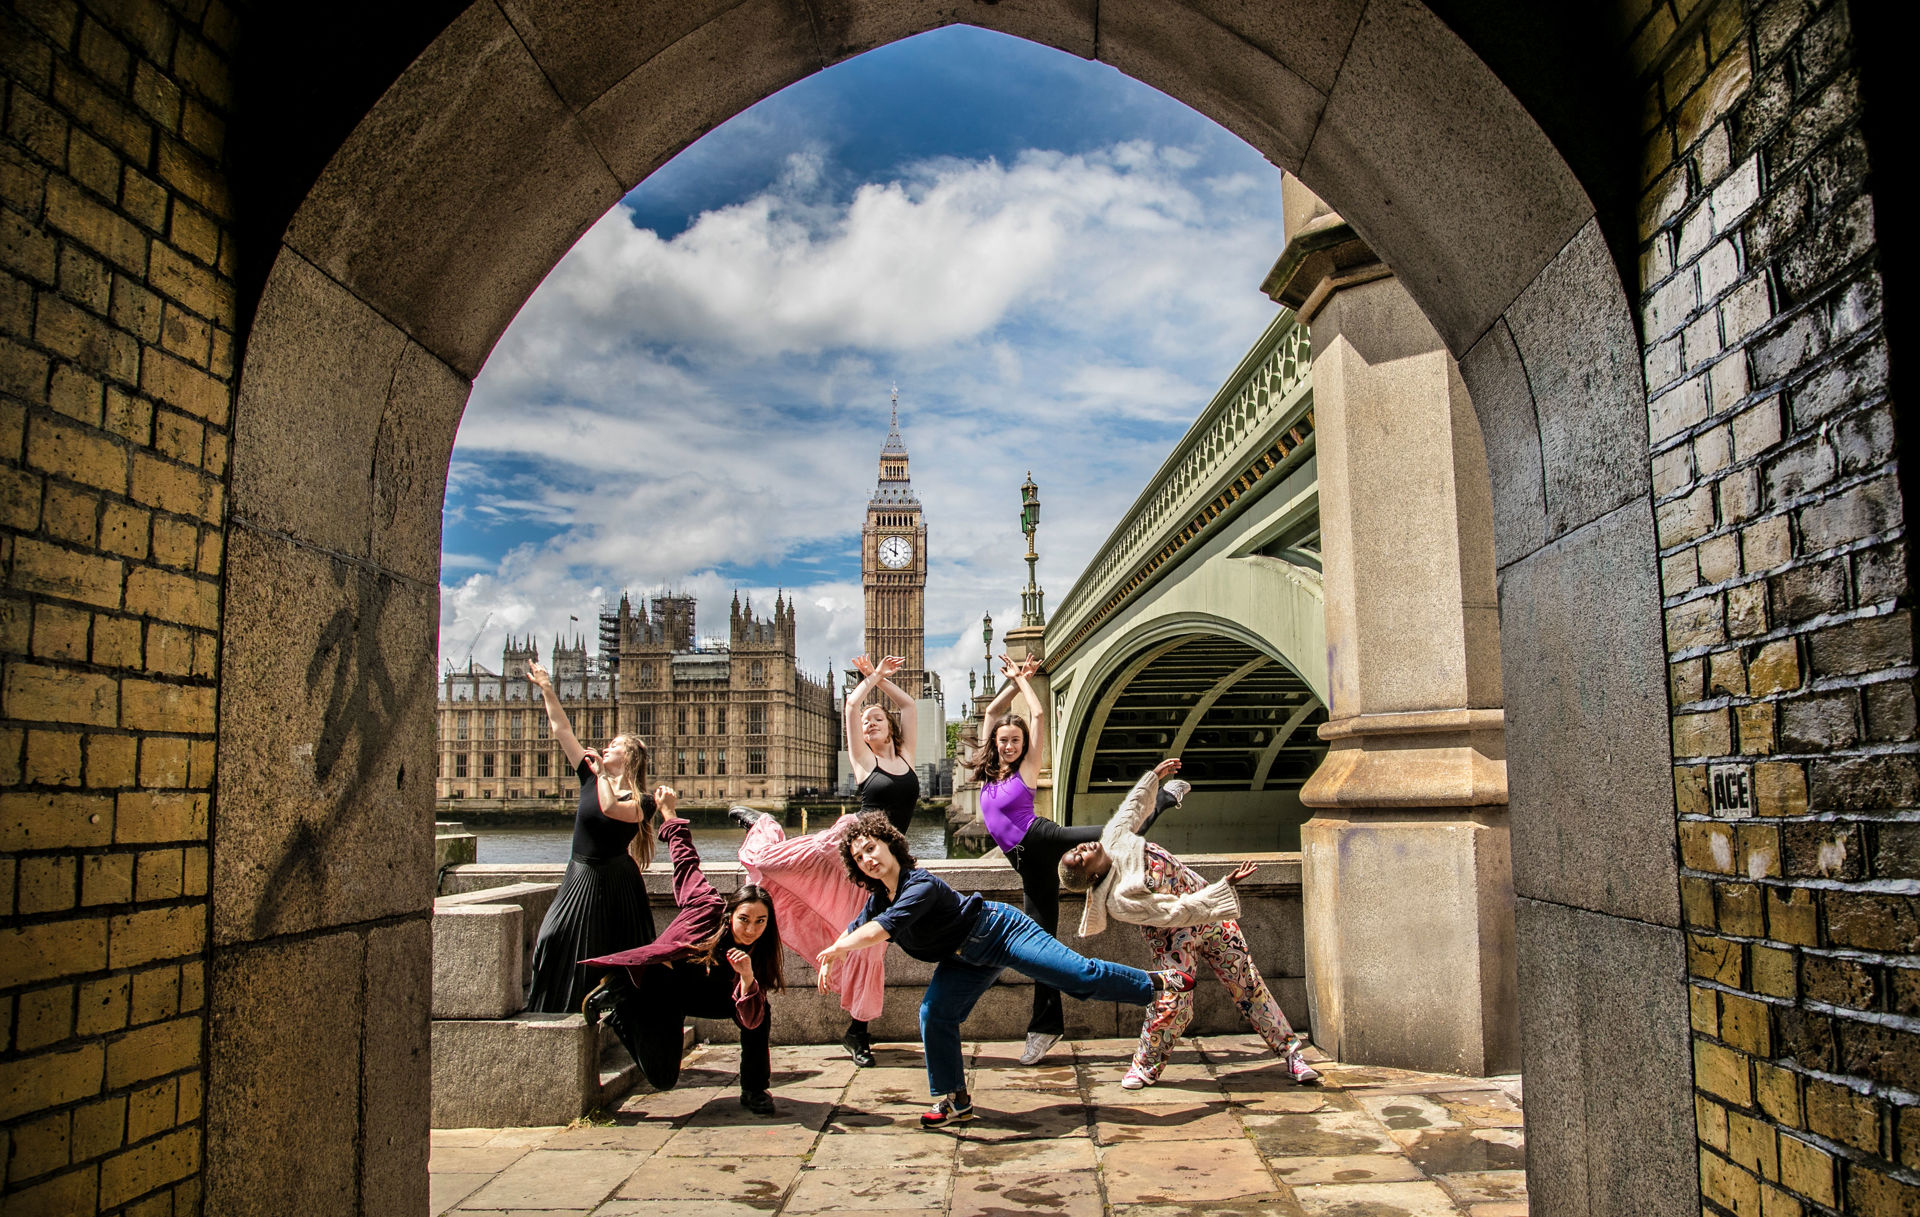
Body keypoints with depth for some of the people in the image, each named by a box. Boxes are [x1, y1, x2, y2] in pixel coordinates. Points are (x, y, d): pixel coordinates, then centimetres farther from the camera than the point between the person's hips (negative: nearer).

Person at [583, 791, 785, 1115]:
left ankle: (753, 1090, -1)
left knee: (758, 1012, -20)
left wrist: (747, 978, -47)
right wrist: (668, 811, -3)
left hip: (697, 995, 3)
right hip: (655, 985, -3)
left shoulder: (758, 955, -18)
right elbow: (686, 858, -11)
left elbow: (749, 1021, -28)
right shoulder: (706, 906, -27)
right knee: (662, 1079, -6)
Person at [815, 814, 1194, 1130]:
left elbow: (879, 931, -40)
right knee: (934, 1015, -2)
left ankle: (1156, 981, 3)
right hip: (967, 959, 9)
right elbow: (855, 930, 16)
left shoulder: (920, 886, -30)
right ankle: (956, 1101, 12)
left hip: (999, 931, -9)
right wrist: (832, 962, 3)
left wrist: (835, 949, -31)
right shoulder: (880, 898, 0)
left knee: (1082, 976, -15)